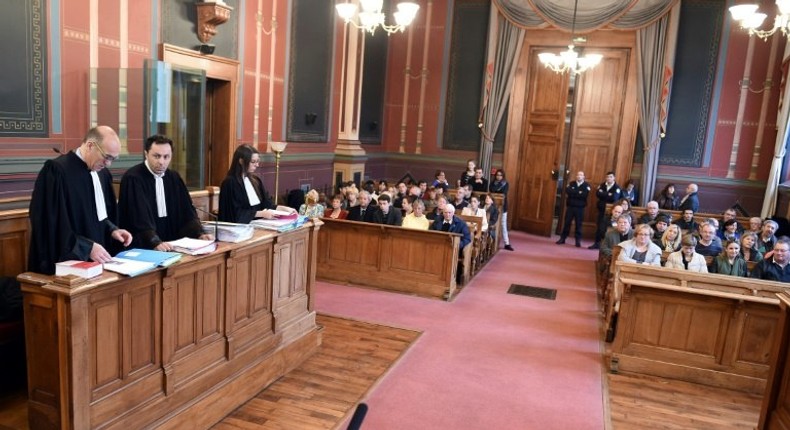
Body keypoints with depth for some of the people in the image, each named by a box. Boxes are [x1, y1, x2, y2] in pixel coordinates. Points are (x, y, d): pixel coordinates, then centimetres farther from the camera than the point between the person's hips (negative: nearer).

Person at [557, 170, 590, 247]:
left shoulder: (586, 185, 0)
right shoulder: (571, 184, 9)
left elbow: (584, 195, -17)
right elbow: (567, 191, -10)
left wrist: (573, 194, -13)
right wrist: (579, 193, -14)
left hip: (580, 208, -2)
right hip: (570, 206, 2)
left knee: (579, 224, 2)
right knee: (567, 222, 5)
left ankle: (578, 241, 9)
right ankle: (562, 238, 12)